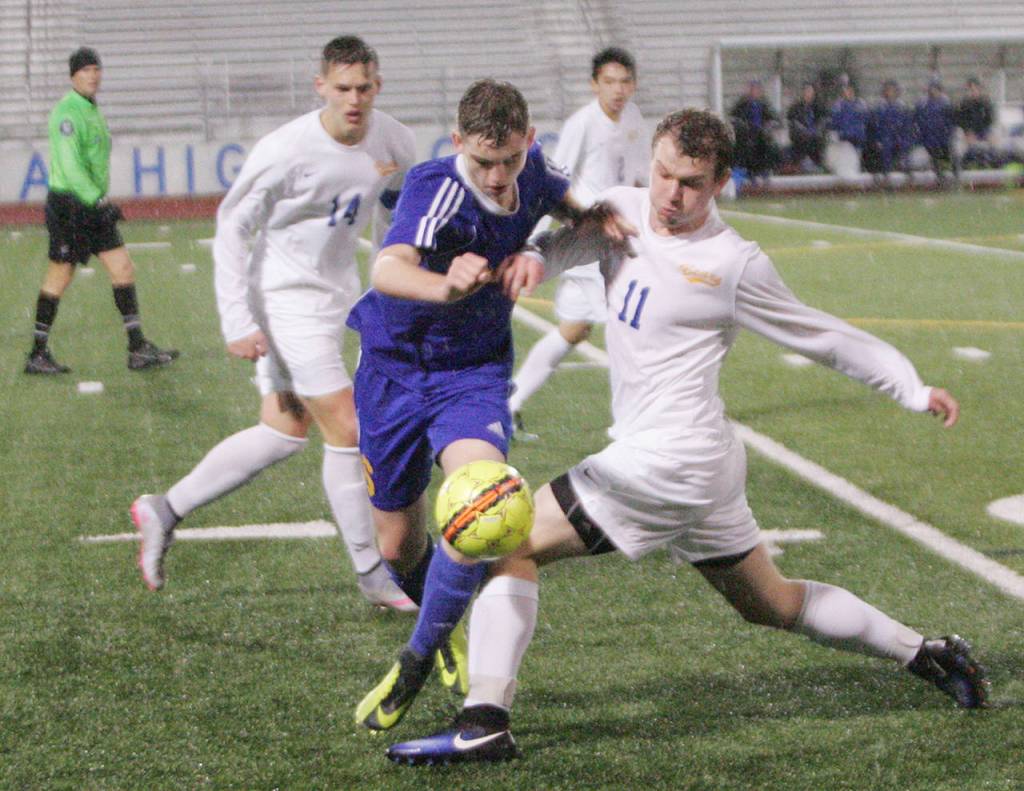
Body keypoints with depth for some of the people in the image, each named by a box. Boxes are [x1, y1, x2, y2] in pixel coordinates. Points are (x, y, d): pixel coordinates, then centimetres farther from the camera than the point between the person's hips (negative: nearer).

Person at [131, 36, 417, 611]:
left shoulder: (394, 143, -4)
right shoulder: (287, 151, -22)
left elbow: (393, 220, 14)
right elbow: (231, 227, -13)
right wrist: (238, 322, -19)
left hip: (338, 294, 7)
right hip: (286, 300, -7)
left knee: (283, 433, 12)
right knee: (348, 429, -9)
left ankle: (164, 510, 25)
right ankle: (372, 574, 3)